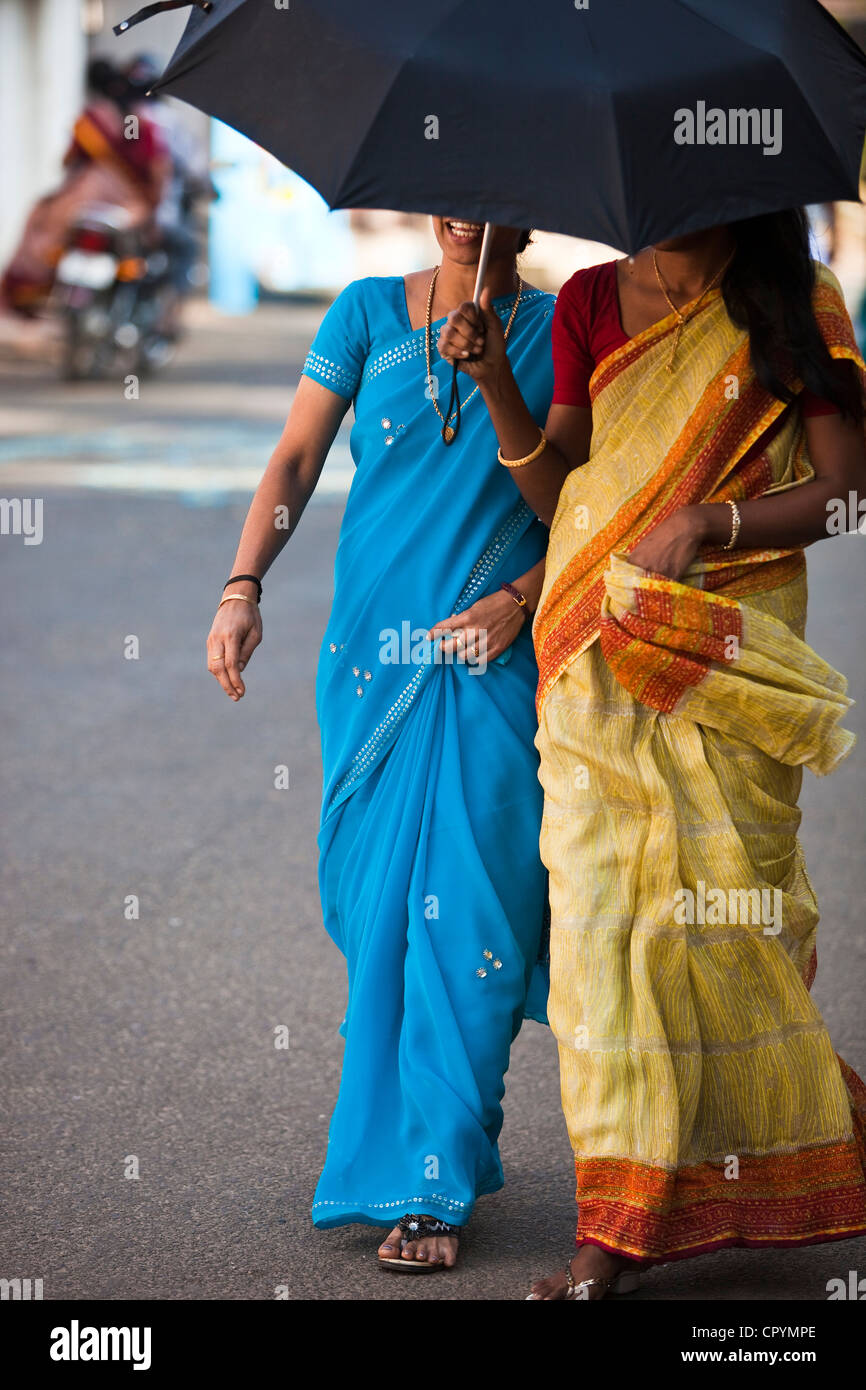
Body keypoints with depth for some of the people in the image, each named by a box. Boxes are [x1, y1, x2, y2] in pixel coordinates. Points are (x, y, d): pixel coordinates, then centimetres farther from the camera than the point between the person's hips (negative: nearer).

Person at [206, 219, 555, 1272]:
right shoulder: (369, 313, 7)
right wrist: (243, 588, -10)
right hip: (372, 651, 2)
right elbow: (296, 460, 3)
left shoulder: (556, 333, 4)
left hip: (493, 658, -2)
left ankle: (428, 1185, -3)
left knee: (463, 908, -8)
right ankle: (442, 1141, 25)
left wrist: (518, 598, -12)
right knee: (373, 902, 5)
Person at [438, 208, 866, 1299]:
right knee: (598, 908, -4)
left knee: (721, 911, 1)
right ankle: (615, 1232, 3)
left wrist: (706, 524, -13)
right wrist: (497, 386, -7)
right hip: (601, 656, 2)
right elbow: (561, 493, 7)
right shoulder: (591, 302, 9)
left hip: (728, 654, -2)